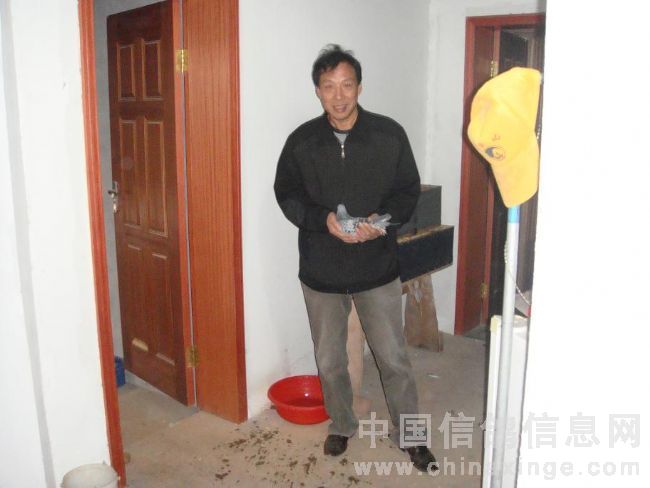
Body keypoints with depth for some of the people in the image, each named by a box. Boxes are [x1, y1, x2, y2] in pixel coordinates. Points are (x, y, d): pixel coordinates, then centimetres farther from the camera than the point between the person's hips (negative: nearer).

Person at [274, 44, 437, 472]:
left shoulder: (390, 134, -6)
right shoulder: (302, 141, -3)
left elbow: (409, 189, 1)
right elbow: (287, 195, 2)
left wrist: (383, 220, -19)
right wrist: (323, 219, -17)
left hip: (378, 268, -1)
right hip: (321, 271, 2)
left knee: (394, 358, 9)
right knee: (330, 361, 15)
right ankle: (342, 426, 40)